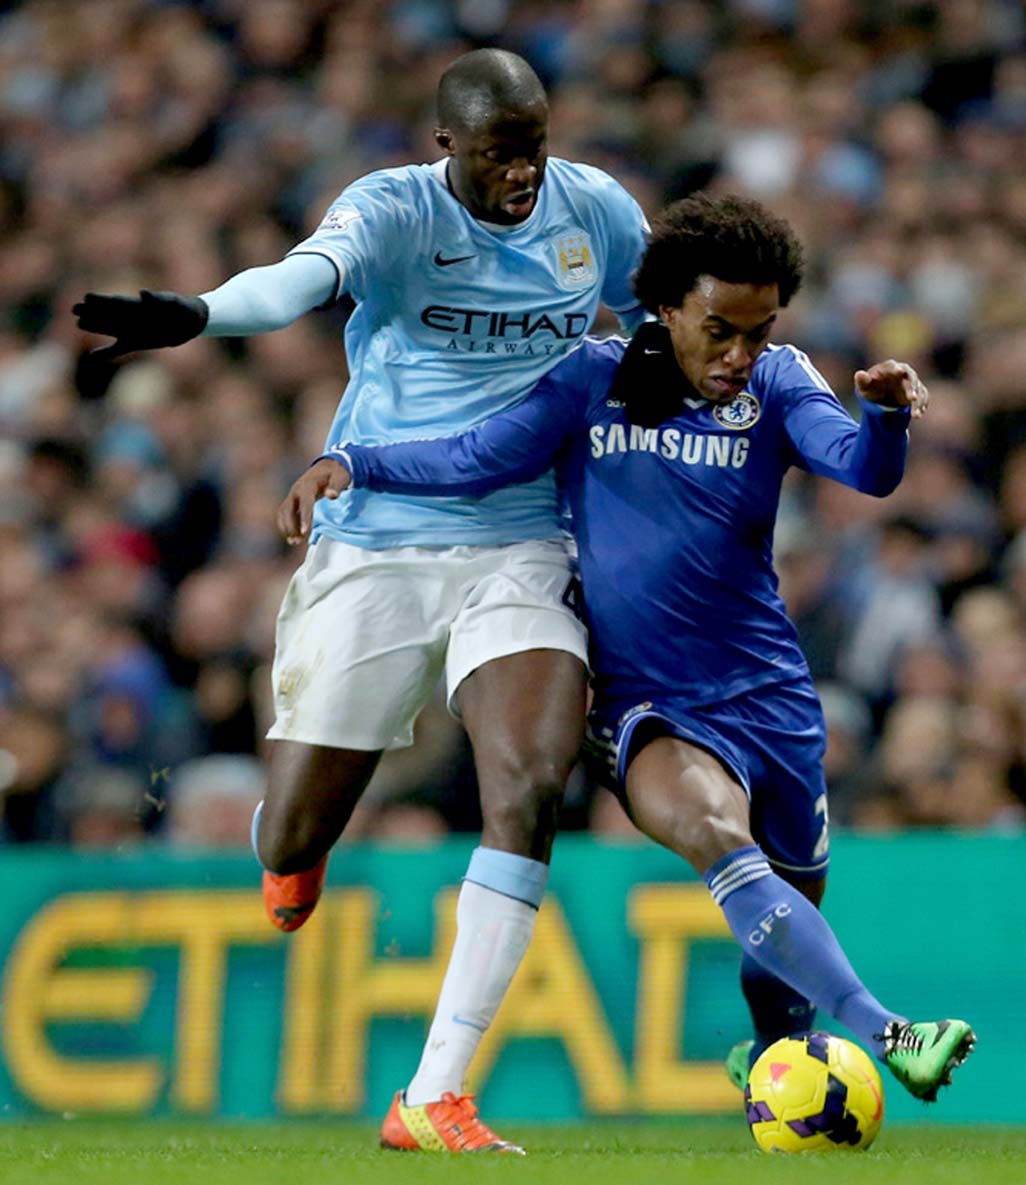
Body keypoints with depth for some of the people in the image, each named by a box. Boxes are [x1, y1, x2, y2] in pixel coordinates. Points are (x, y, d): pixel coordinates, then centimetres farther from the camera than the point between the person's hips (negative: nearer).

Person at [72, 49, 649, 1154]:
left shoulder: (597, 213, 2)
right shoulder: (393, 210, -12)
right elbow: (302, 277, -35)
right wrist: (194, 315, -55)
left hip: (519, 556, 2)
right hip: (372, 555, -2)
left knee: (530, 791, -22)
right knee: (288, 844, 2)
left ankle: (434, 1100, -18)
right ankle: (295, 854, 45)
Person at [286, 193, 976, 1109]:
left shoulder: (776, 383, 1)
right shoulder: (597, 378, 1)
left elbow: (864, 471, -15)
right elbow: (481, 458, 3)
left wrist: (886, 414, -37)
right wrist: (347, 463, -10)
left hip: (768, 691, 2)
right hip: (648, 705, -2)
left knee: (794, 895, 9)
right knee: (709, 829, -32)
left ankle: (770, 1058, 43)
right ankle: (885, 1038, -41)